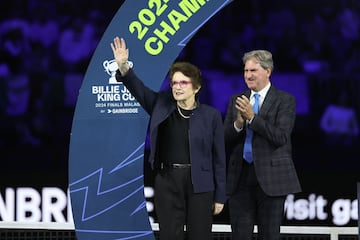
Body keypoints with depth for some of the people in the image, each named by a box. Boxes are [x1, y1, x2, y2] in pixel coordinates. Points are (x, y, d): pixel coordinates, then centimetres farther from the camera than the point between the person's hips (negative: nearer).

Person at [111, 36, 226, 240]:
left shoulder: (211, 115, -1)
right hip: (167, 182, 2)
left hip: (200, 184, -2)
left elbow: (219, 157, 0)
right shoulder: (162, 105, 5)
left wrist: (220, 196, -1)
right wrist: (124, 67, -26)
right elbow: (138, 88, -5)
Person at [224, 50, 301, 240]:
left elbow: (281, 137, -13)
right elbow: (226, 140, 8)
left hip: (270, 179, -4)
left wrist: (252, 117, -19)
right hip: (240, 178, 4)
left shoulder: (285, 100, -1)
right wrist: (238, 123, -13)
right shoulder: (236, 100, 12)